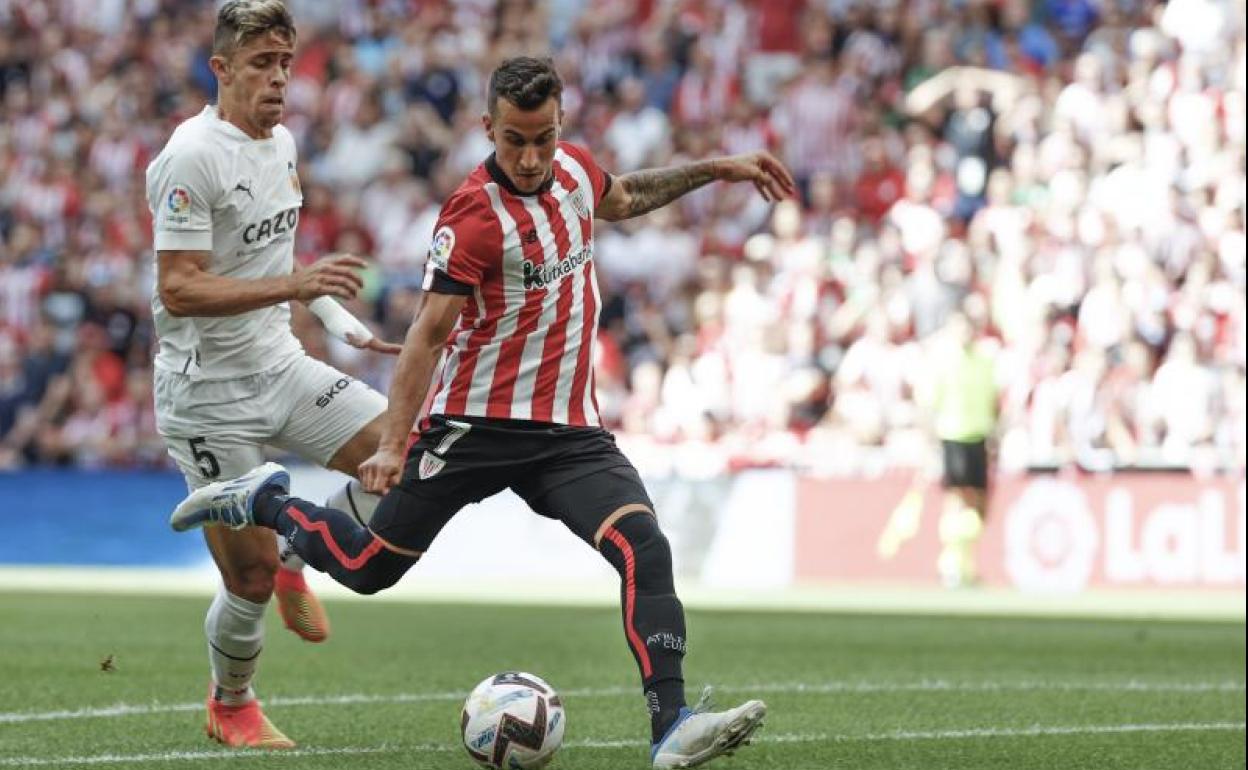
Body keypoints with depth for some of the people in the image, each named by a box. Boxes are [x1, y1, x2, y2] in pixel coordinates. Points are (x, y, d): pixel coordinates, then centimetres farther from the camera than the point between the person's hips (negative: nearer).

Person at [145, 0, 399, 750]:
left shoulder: (283, 142, 7)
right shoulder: (192, 156, -19)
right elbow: (178, 290, -25)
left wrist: (338, 317, 21)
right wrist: (292, 284, -32)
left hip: (279, 364, 7)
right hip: (210, 390, -7)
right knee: (251, 580, -3)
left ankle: (294, 556, 14)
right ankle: (232, 707, 25)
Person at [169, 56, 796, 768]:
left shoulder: (575, 168, 3)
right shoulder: (474, 215, -18)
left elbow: (621, 199, 29)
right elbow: (430, 331, -15)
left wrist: (714, 170, 24)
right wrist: (394, 443, -18)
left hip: (569, 429, 5)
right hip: (478, 425, -5)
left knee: (645, 549, -19)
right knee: (369, 569, 6)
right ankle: (265, 503, 34)